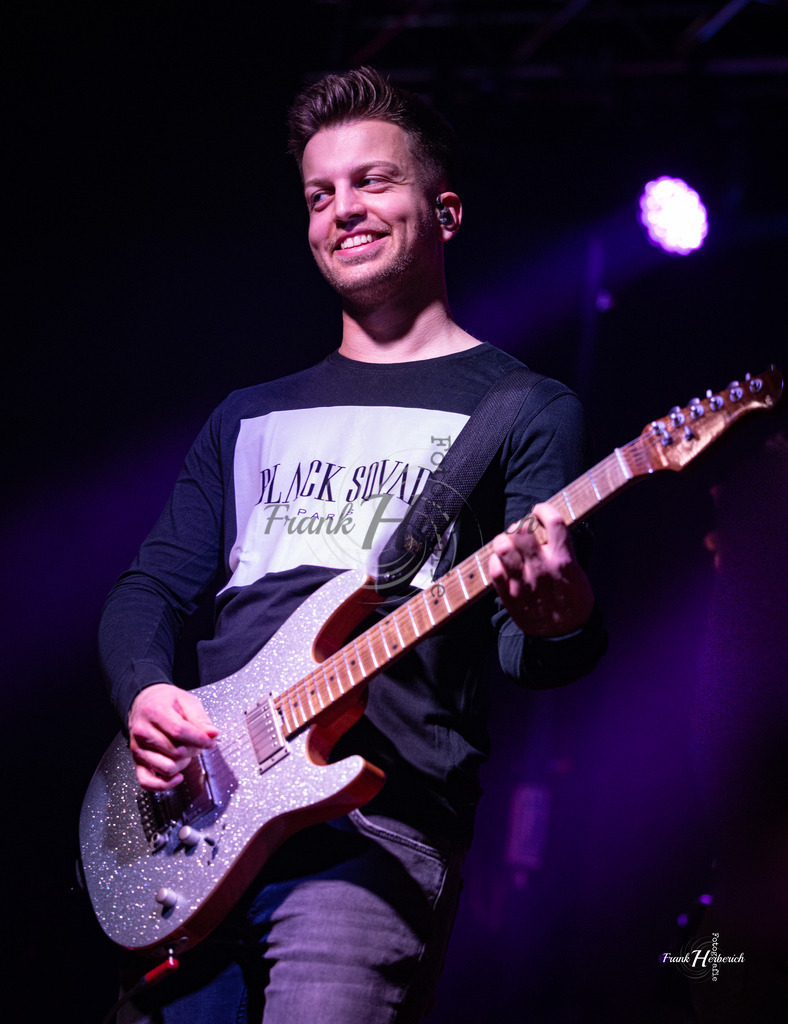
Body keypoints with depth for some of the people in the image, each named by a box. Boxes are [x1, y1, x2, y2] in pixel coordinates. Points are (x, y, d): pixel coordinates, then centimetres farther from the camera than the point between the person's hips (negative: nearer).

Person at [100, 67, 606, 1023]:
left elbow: (530, 653, -1)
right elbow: (149, 588, 20)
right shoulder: (251, 416, 23)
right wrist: (145, 692, -2)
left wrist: (558, 621, -26)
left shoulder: (524, 409, 8)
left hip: (378, 825, -5)